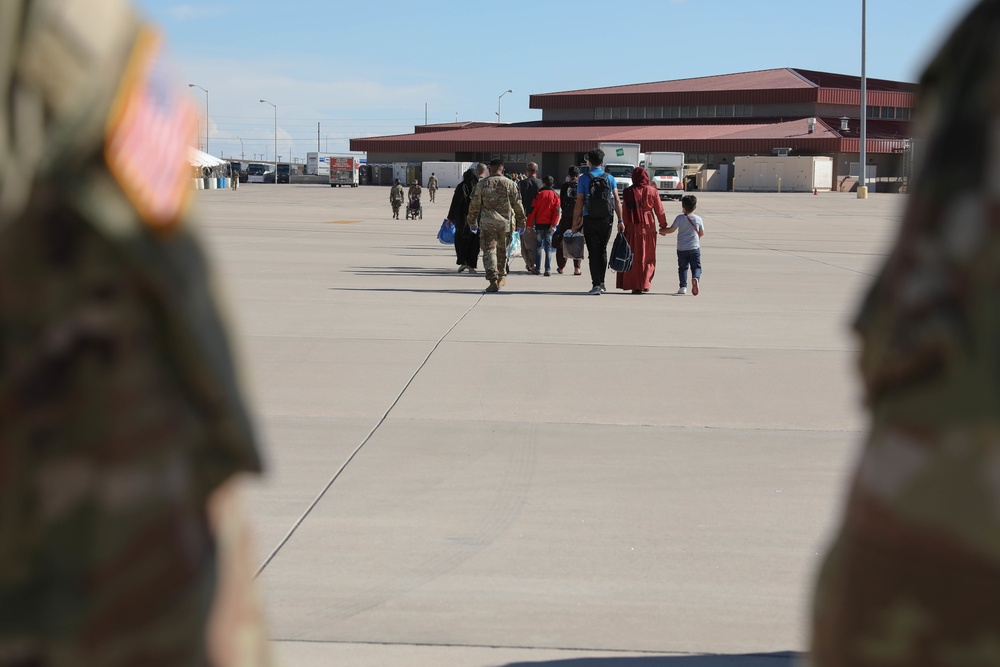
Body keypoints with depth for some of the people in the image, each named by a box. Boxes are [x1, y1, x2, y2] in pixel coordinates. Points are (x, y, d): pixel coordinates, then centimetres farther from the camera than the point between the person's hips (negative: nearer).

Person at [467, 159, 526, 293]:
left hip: (487, 223, -2)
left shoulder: (482, 184, 0)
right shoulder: (510, 184, 1)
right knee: (502, 250, 19)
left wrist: (472, 223, 14)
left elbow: (474, 205, 3)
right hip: (505, 222, 2)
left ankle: (493, 280, -16)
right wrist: (520, 223, 13)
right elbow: (517, 205, 4)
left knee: (489, 250, -2)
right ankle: (502, 276, 32)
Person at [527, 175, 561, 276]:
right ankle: (548, 269, -5)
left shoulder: (539, 194, -2)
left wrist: (529, 224, 1)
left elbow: (533, 210, -3)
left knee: (538, 245, 8)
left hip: (539, 223, -1)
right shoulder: (555, 196, 3)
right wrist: (553, 224, -6)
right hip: (549, 225, 1)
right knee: (548, 247, 3)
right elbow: (557, 212, -5)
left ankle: (537, 268, 6)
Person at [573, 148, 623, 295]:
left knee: (593, 253, 0)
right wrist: (620, 220, -1)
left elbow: (579, 203, -6)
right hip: (606, 220, 3)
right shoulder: (610, 178, 5)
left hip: (590, 220, -3)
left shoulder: (584, 179, -3)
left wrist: (575, 223, -2)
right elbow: (617, 201, -2)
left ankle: (596, 284, -8)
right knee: (602, 251, 17)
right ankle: (601, 283, 21)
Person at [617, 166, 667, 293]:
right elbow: (659, 210, 2)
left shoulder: (628, 192, -5)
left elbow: (625, 211, -3)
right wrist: (664, 225, 14)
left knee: (634, 257, 5)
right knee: (648, 257, 13)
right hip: (648, 228, 1)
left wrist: (623, 226, 6)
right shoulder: (652, 191, -3)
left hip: (632, 228, -1)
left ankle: (635, 286, 3)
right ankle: (645, 284, 13)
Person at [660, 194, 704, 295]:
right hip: (695, 247, 0)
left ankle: (683, 286, 3)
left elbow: (671, 229, -8)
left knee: (682, 267, 9)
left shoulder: (680, 218, -7)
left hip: (682, 248, 0)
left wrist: (663, 231, 10)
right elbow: (702, 233, 9)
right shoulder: (698, 219, -1)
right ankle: (696, 278, -25)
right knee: (696, 266, 4)